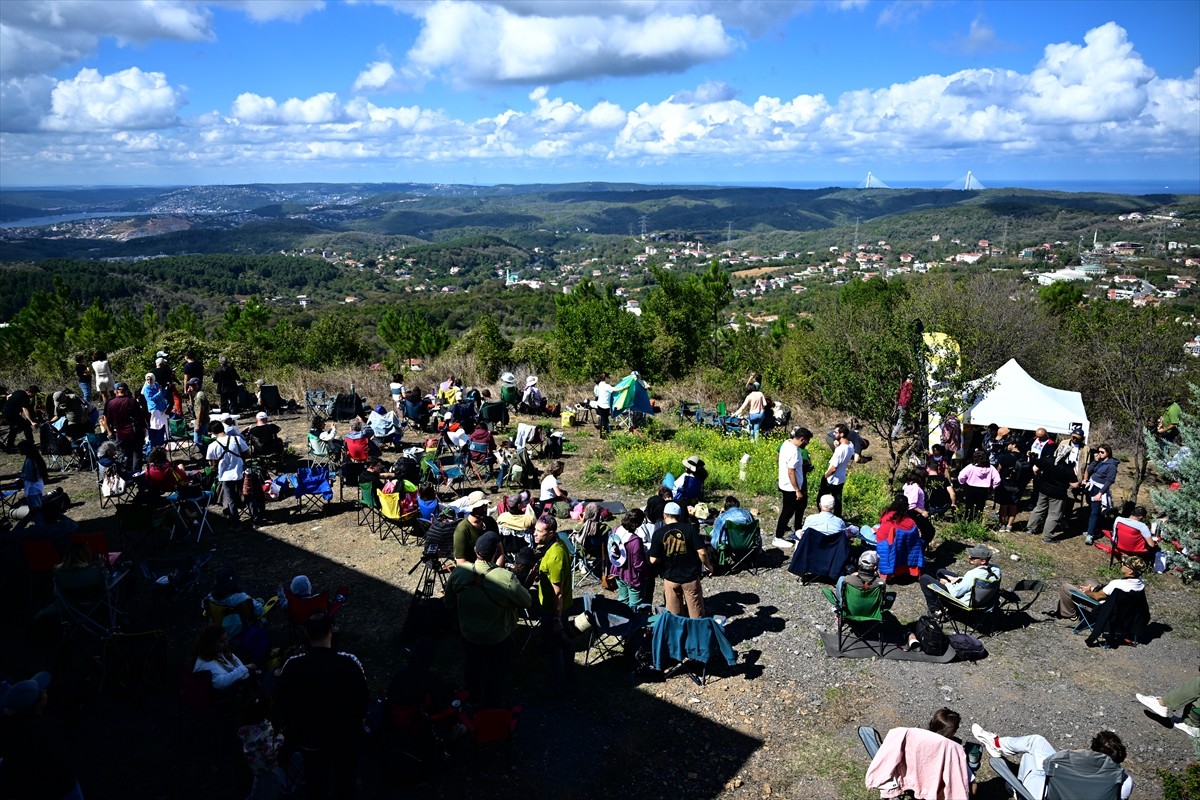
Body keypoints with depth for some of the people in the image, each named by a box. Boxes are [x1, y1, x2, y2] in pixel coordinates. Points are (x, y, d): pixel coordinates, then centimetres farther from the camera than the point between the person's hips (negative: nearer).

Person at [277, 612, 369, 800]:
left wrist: (290, 726, 14)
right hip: (345, 737, -1)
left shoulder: (291, 666, -22)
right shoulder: (350, 663, -27)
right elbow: (363, 698, -12)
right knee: (345, 782, 25)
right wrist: (359, 718, 10)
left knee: (315, 782, 27)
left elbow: (284, 704, -6)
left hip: (309, 738, 1)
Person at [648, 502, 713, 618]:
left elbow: (653, 560, -9)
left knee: (674, 616, 16)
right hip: (690, 577, -1)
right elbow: (702, 552, -14)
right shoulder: (690, 529, -10)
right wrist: (708, 566, 3)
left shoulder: (659, 534, -8)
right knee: (697, 615, 12)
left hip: (670, 578, 1)